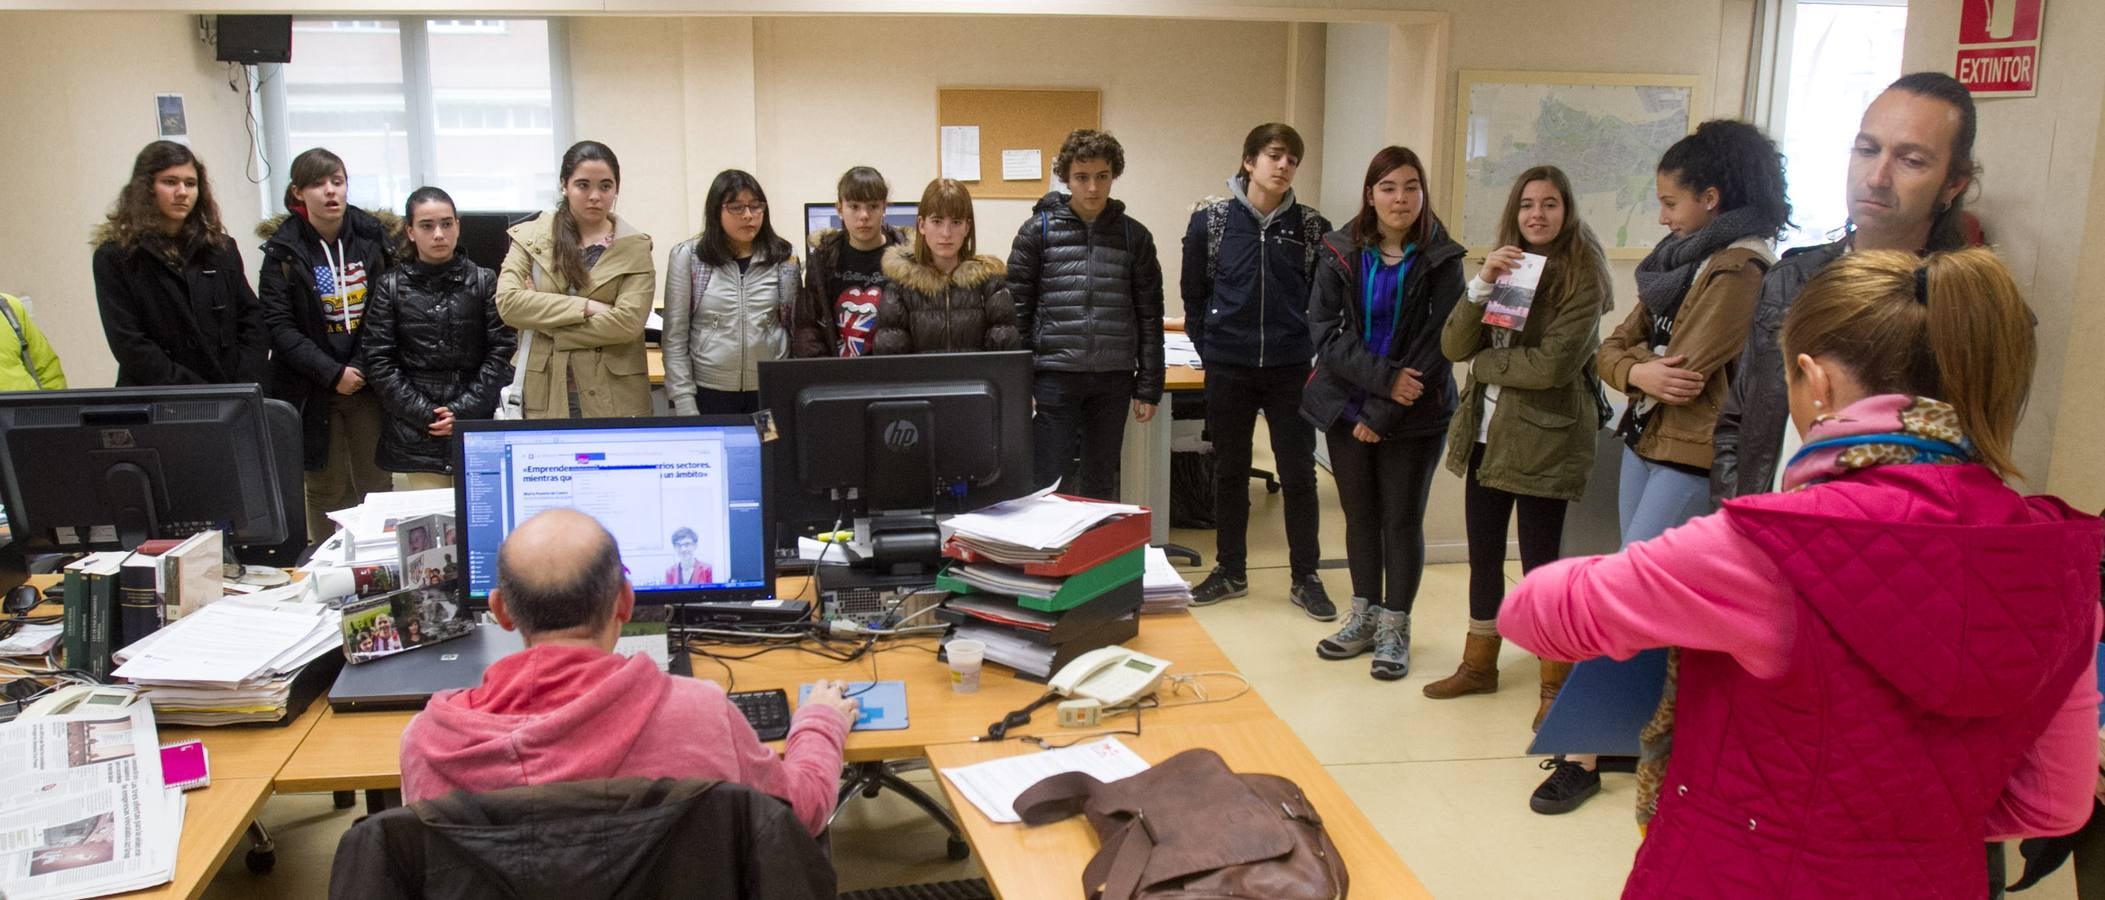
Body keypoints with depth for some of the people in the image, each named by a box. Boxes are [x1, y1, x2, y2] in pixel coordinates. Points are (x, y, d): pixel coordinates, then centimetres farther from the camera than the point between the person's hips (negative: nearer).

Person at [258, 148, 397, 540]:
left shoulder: (374, 236, 0)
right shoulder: (283, 250, -2)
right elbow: (278, 326, -6)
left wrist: (366, 368, -10)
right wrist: (332, 373, -13)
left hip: (370, 385, 1)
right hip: (312, 390, -1)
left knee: (377, 485, 4)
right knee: (326, 491, 6)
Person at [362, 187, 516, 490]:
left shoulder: (483, 281, 4)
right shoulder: (391, 286, 4)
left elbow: (501, 352, -1)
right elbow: (379, 363, 1)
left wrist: (463, 411, -9)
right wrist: (425, 414, -9)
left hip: (478, 424, 0)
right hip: (415, 430, 0)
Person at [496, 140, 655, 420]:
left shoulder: (634, 248, 1)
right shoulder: (530, 237, 5)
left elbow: (627, 322, -12)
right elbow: (508, 302, -8)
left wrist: (544, 322, -9)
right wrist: (585, 307, -15)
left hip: (613, 398, -1)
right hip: (544, 395, 1)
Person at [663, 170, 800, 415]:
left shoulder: (783, 257, 2)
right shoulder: (688, 257, -3)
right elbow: (675, 337, -3)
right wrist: (684, 402, -8)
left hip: (772, 391, 2)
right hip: (709, 391, -1)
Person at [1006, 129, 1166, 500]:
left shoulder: (1134, 236, 5)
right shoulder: (1038, 230, 0)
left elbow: (1149, 316, 7)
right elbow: (1017, 312, 0)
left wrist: (1149, 386, 3)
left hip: (1113, 381, 2)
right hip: (1055, 376, -2)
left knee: (1101, 484, 11)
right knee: (1051, 486, 1)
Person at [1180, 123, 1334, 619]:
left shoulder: (1311, 226, -1)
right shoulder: (1210, 221, -2)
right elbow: (1193, 292, 6)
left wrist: (1309, 345, 2)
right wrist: (1209, 345, 4)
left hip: (1291, 370, 0)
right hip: (1228, 370, 0)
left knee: (1298, 473, 5)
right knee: (1229, 471, 11)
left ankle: (1305, 578, 18)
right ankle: (1230, 572, 25)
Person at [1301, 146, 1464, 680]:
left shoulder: (1440, 260, -4)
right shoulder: (1340, 254, 0)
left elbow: (1437, 346, -9)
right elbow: (1325, 332, -7)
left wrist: (1382, 414, -14)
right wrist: (1384, 377, -20)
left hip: (1414, 416, -2)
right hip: (1346, 407, 2)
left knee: (1402, 519, 4)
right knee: (1360, 514, 11)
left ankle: (1395, 629, 15)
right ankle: (1364, 619, 24)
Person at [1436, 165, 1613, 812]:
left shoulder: (1582, 276, -10)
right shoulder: (1504, 266, 9)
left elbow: (1553, 364, -21)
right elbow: (1453, 347, -1)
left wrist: (1485, 361, -7)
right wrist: (1481, 286, -15)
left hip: (1546, 439, -6)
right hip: (1487, 434, 7)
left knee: (1540, 563, -1)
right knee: (1483, 555, 16)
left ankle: (1556, 688, 13)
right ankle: (1480, 664, 32)